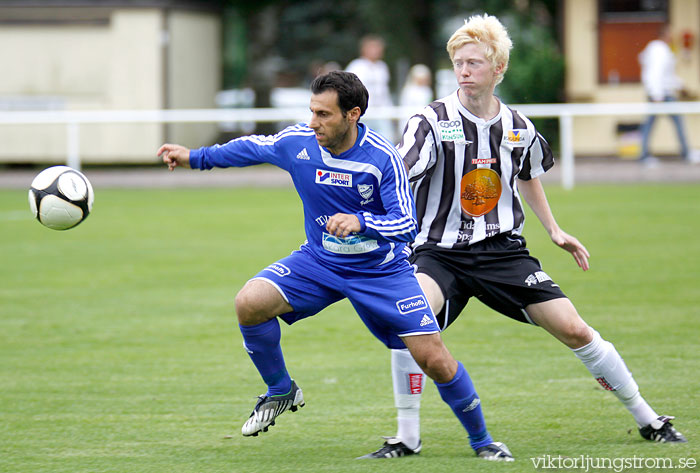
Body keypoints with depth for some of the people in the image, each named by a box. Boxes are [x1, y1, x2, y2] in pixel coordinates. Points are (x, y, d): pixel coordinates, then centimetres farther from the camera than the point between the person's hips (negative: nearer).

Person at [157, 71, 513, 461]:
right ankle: (280, 392, 4)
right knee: (250, 303, -21)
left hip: (381, 269, -3)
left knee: (435, 361, -11)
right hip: (319, 262, 3)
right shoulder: (297, 142, -11)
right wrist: (195, 158, 19)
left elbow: (407, 225, -23)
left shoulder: (382, 158, -22)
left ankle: (481, 440, 13)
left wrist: (360, 221, -41)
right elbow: (252, 147, 10)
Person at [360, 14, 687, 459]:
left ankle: (647, 419, 14)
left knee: (574, 330, -4)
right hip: (441, 252, -3)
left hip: (504, 250, 3)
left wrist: (554, 230, 21)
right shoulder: (432, 121, -11)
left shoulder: (519, 129, 3)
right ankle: (407, 437, -17)